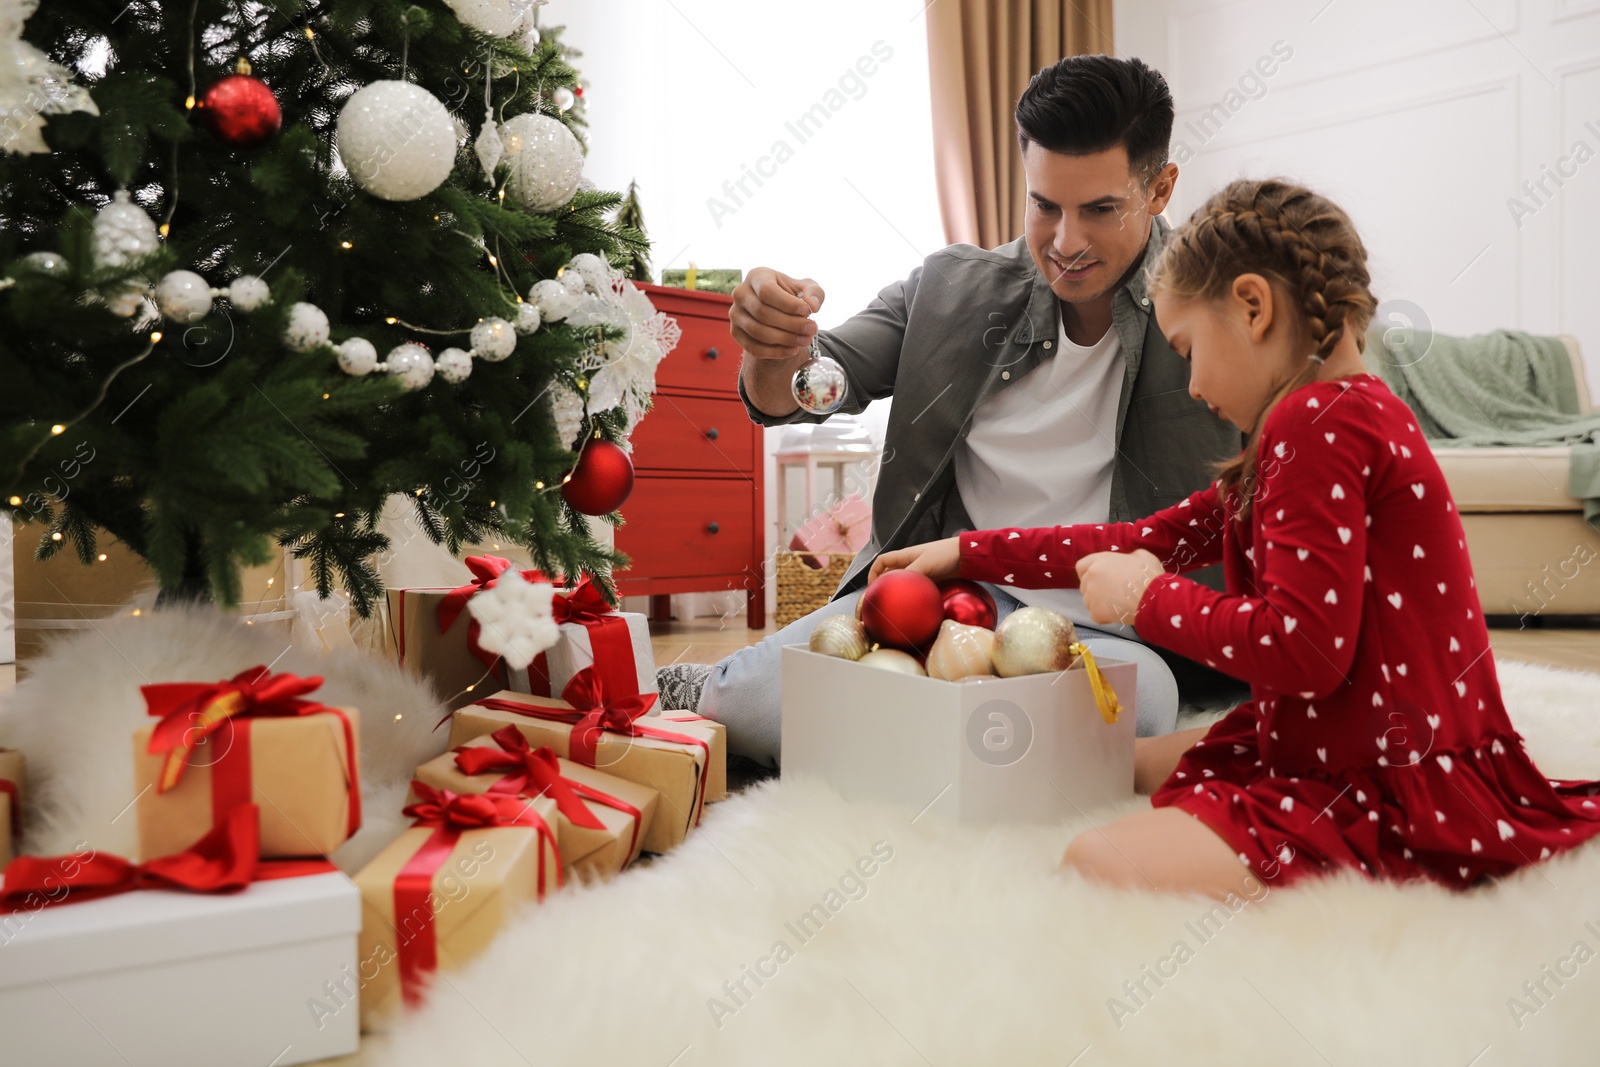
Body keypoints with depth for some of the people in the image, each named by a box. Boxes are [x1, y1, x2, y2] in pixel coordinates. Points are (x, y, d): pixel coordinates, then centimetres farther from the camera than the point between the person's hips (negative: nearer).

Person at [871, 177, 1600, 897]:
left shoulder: (1319, 422, -18)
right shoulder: (1349, 414, 16)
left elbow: (1305, 650, -25)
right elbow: (1151, 540, 16)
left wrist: (1149, 597, -9)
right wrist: (967, 553, 16)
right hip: (1336, 750, 11)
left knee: (1096, 866, -24)